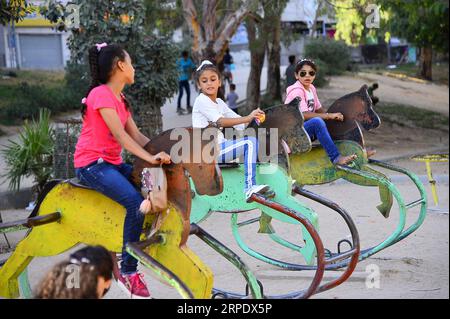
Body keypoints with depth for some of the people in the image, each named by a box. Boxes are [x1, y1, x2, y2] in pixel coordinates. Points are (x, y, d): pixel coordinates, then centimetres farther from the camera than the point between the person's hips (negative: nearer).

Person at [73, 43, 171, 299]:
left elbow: (136, 135, 8)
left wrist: (160, 150, -6)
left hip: (113, 163, 9)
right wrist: (150, 158, -31)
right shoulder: (101, 94, -14)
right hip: (92, 164, -9)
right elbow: (120, 135, -23)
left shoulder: (121, 99, 17)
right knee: (136, 202, -27)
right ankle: (128, 272, -19)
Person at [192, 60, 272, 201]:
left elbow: (237, 120, 11)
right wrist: (248, 118, -31)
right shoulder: (201, 100, -9)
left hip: (218, 146, 9)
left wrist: (254, 118, -8)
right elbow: (221, 121, -22)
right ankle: (250, 188, -29)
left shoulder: (219, 102, 18)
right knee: (250, 142, -20)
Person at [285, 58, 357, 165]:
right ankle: (335, 157, -36)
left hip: (306, 131, 9)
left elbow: (319, 109, 15)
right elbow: (304, 115, -24)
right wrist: (329, 116, -23)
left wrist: (333, 116, -3)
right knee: (317, 121, -34)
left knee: (336, 123, 1)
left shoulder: (312, 88, 11)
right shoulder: (297, 90, -15)